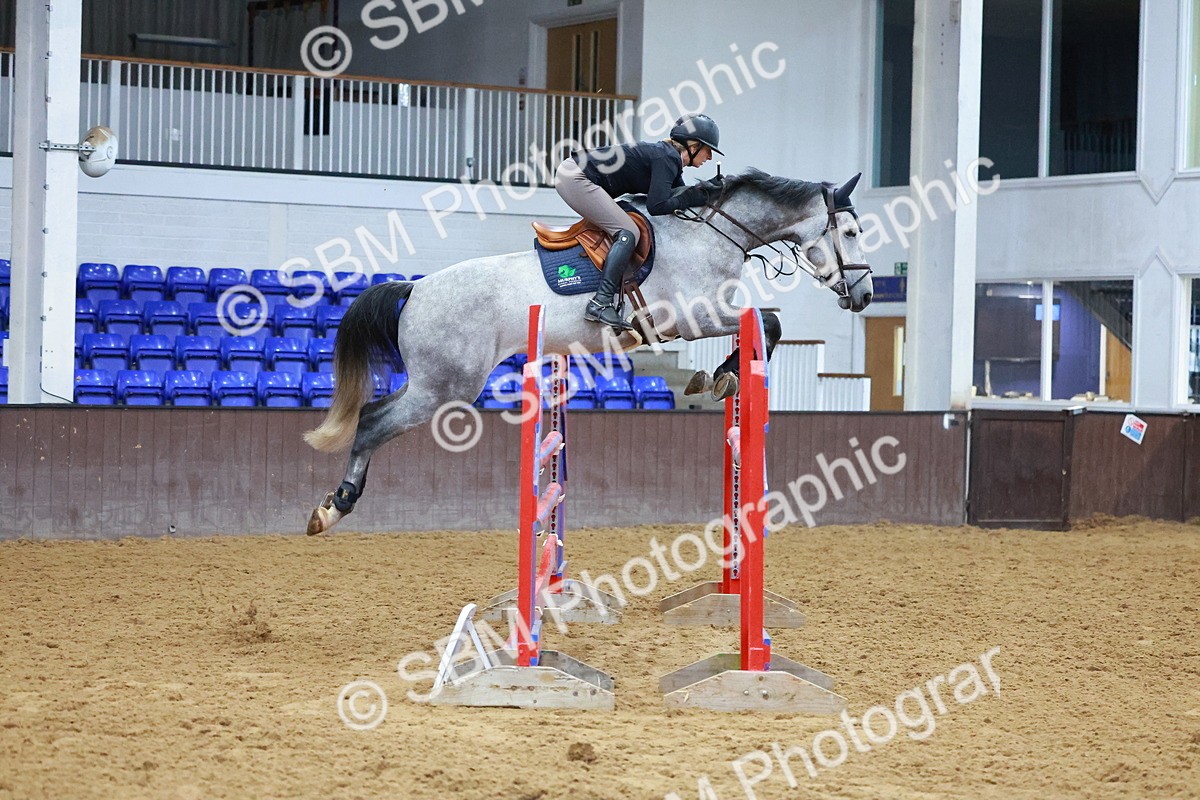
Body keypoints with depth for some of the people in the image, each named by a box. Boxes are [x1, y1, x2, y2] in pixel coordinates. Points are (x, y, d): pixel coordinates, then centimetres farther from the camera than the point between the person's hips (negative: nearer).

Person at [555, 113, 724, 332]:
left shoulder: (670, 157, 15)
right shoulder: (667, 157, -14)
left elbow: (678, 194, 18)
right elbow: (657, 206, -21)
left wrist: (705, 189, 3)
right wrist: (701, 194, -9)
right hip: (574, 178, -11)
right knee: (628, 233, -17)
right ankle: (600, 303, -25)